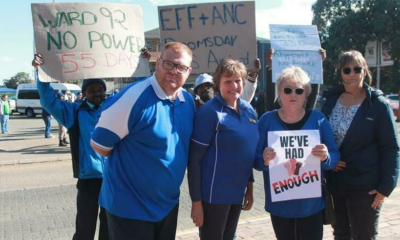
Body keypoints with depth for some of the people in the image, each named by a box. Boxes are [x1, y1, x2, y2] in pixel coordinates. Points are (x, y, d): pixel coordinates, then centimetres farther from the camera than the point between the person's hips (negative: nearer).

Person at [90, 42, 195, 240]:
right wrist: (127, 161, -2)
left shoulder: (188, 101, 0)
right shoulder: (134, 96, -21)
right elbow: (99, 144, -16)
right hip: (130, 206, -6)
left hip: (169, 203, 7)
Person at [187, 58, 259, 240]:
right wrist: (196, 201, -15)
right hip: (214, 195, -6)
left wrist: (249, 186, 14)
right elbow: (194, 159, -15)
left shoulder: (249, 111, 4)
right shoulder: (209, 112, -15)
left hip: (237, 192, 7)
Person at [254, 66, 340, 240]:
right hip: (279, 203, 0)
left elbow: (335, 156, 1)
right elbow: (255, 159, 0)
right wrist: (264, 160, -22)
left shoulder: (318, 118, -1)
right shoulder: (267, 120, -1)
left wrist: (326, 157, -21)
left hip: (311, 202, 0)